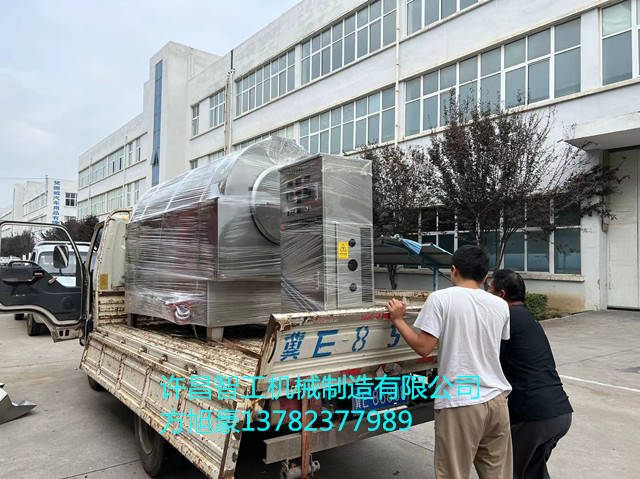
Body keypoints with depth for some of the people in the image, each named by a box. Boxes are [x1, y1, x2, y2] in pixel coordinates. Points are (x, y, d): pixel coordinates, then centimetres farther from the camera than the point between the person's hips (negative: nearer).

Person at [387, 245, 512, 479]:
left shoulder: (440, 298, -10)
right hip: (496, 401, 5)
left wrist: (398, 320, 2)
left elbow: (423, 347, -12)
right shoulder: (500, 305, 6)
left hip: (460, 404, -5)